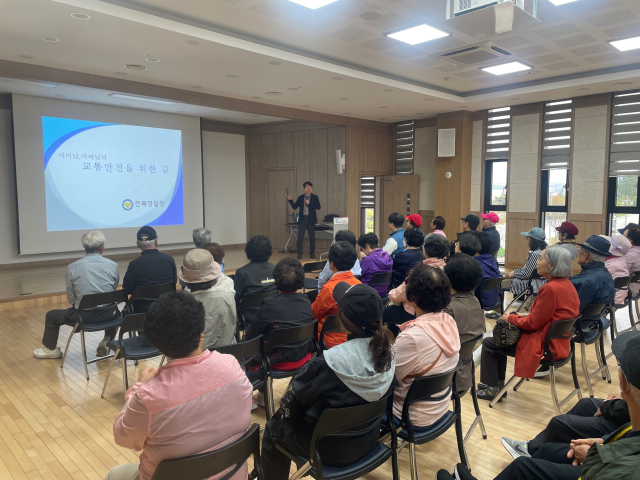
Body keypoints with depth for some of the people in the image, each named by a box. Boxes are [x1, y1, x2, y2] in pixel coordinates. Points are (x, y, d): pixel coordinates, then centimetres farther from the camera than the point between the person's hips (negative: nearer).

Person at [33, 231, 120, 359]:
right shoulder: (113, 265, -4)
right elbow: (115, 291, 5)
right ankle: (106, 342, 26)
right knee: (116, 311, 38)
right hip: (107, 314, 2)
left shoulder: (72, 267, -6)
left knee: (51, 315, 25)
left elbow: (71, 297, 1)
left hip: (84, 315, -1)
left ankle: (50, 349, 40)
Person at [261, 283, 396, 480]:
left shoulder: (330, 363, -33)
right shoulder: (387, 351, -14)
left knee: (274, 428, 18)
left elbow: (298, 398, -19)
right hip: (369, 439, 6)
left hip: (334, 448, -6)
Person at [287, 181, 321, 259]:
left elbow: (318, 207, -7)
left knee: (312, 237, 5)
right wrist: (290, 200, -5)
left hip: (311, 219, -1)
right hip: (302, 219, 1)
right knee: (300, 237, -4)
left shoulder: (315, 197, 4)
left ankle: (312, 253, 16)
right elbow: (294, 207, 8)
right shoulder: (300, 197, 9)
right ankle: (299, 253, 2)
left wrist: (309, 204, -14)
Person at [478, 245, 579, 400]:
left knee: (489, 344, 3)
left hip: (545, 345, -10)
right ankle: (497, 383, 29)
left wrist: (511, 318, -5)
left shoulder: (550, 288, -26)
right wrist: (525, 317, 7)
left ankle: (493, 388, 19)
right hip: (557, 341, 10)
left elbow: (533, 323, -21)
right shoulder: (567, 284, 3)